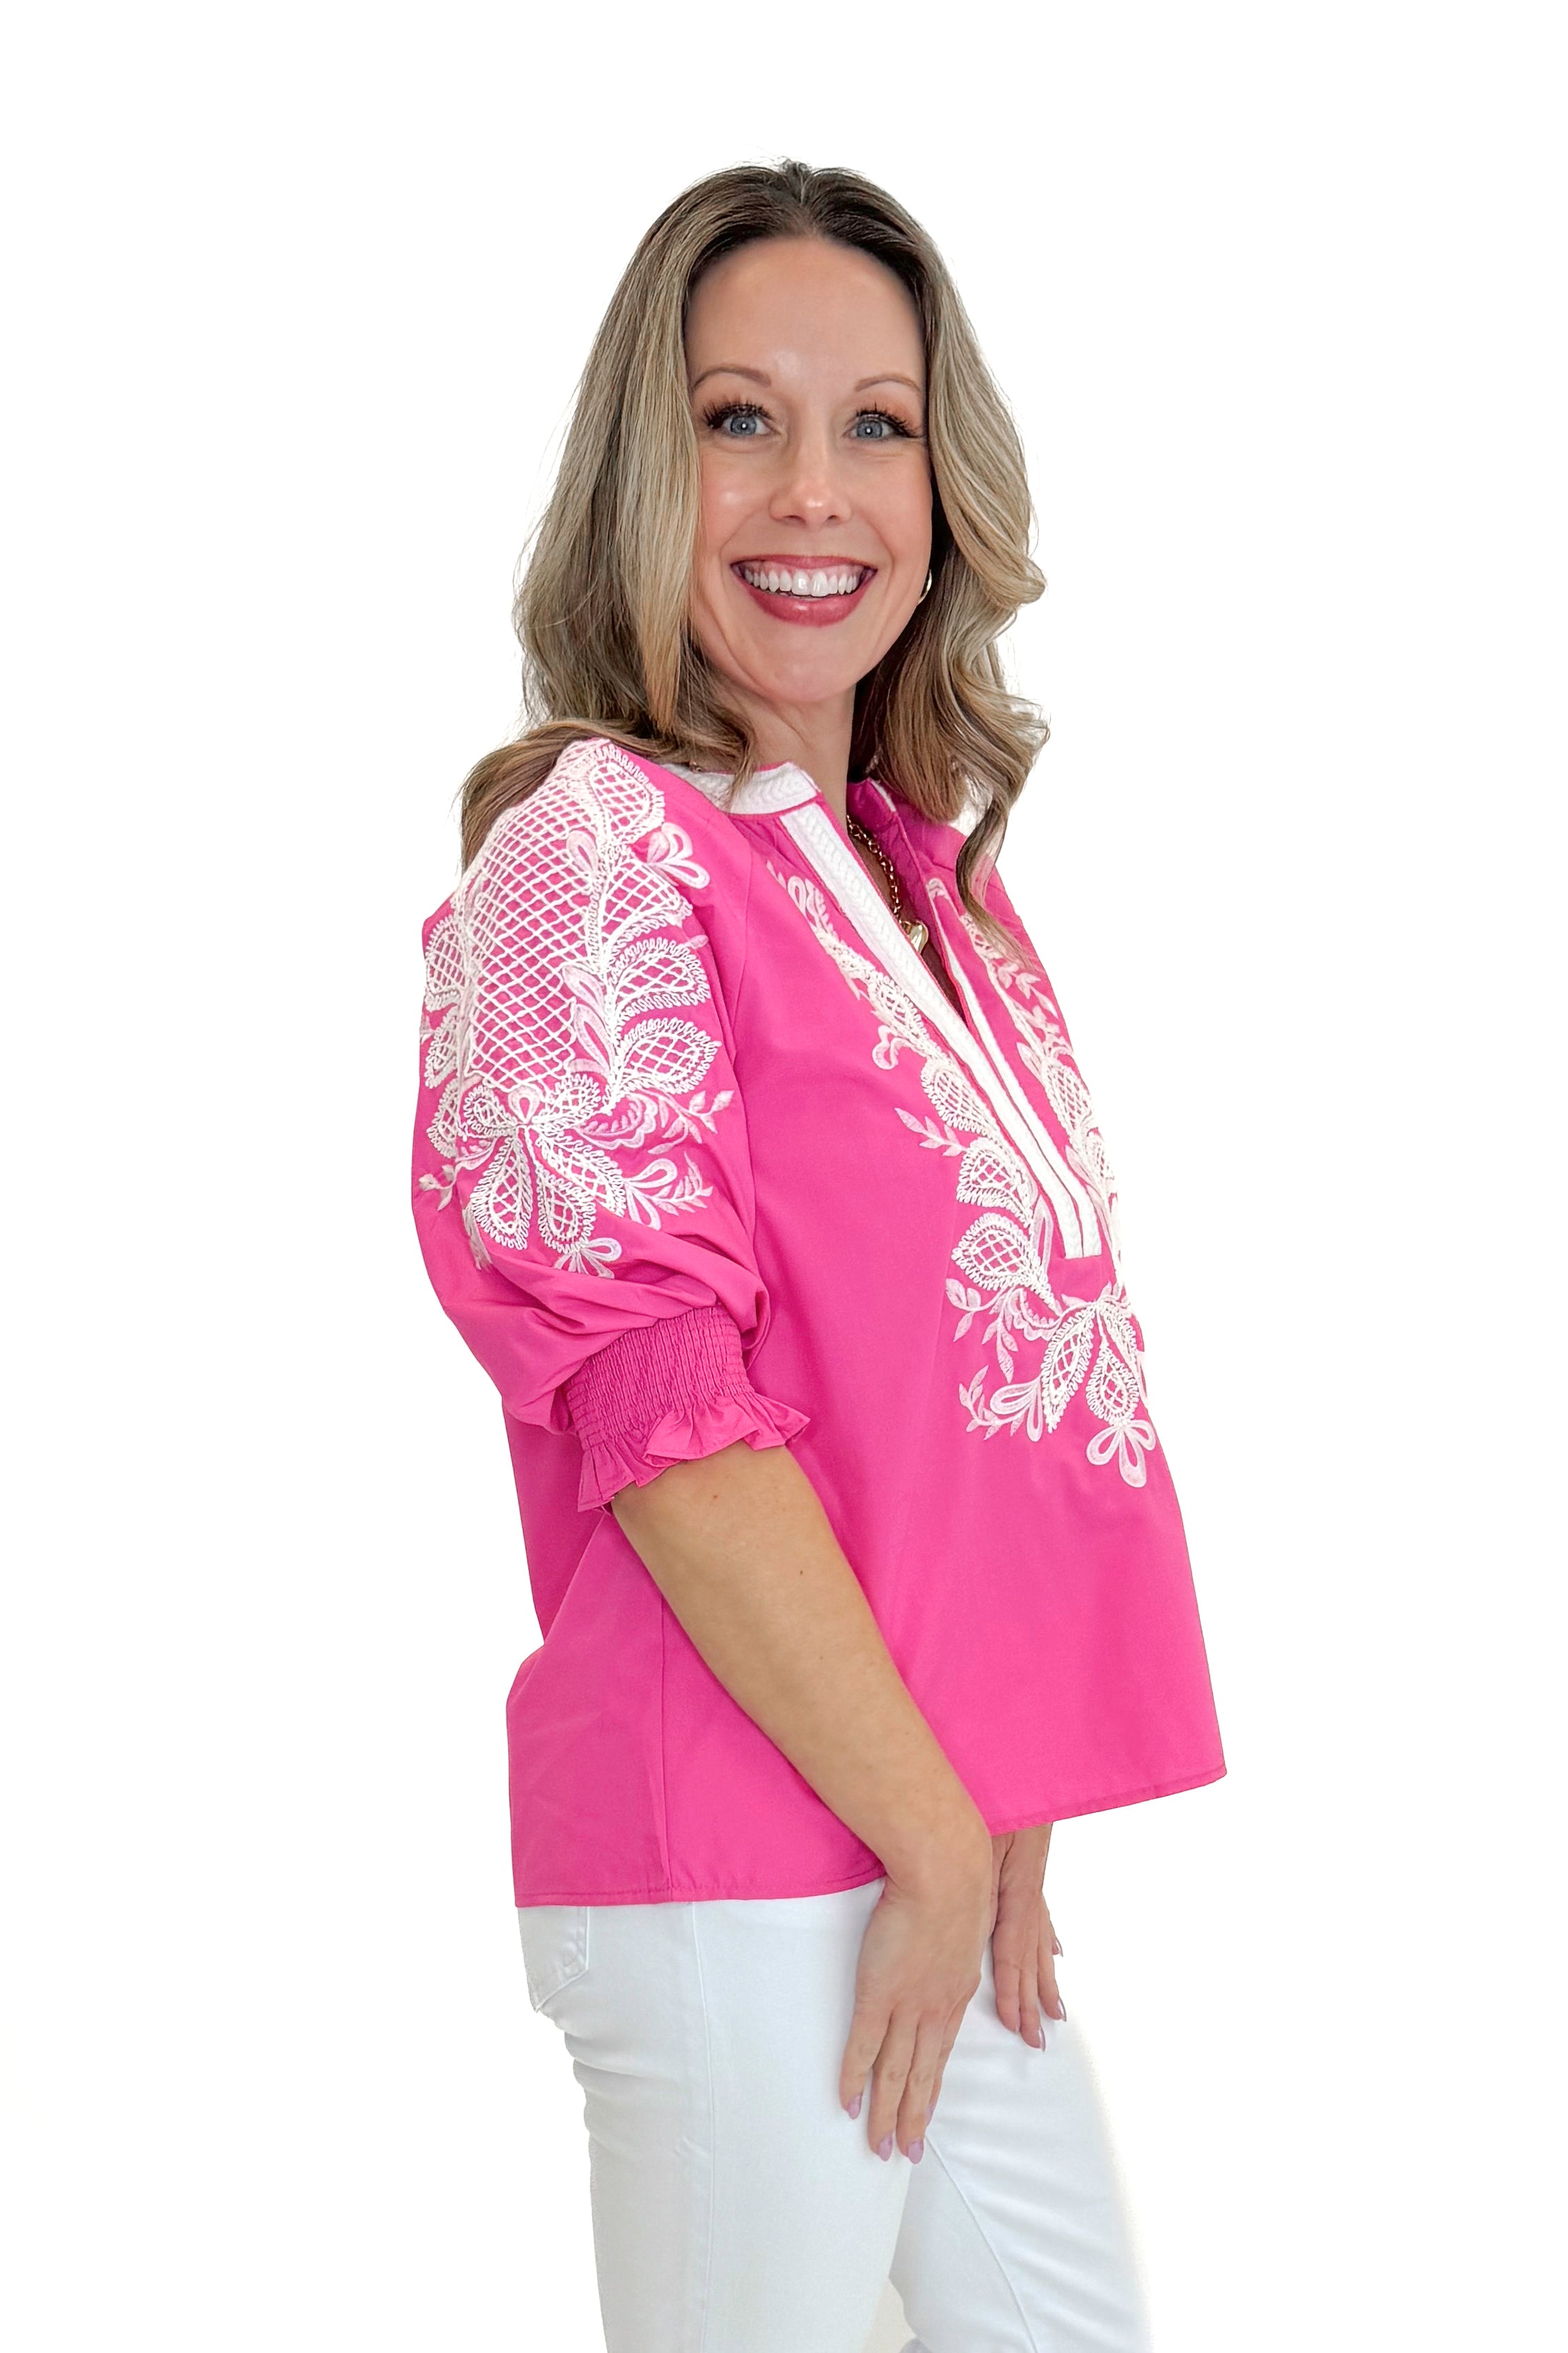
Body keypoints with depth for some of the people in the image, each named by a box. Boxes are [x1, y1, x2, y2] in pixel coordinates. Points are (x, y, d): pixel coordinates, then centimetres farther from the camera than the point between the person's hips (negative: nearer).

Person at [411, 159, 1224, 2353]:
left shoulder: (933, 873, 13)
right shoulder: (596, 849, -11)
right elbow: (657, 1409, -17)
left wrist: (1006, 1821, 6)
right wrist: (930, 1841, -14)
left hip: (964, 1857, 8)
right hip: (751, 1878, -8)